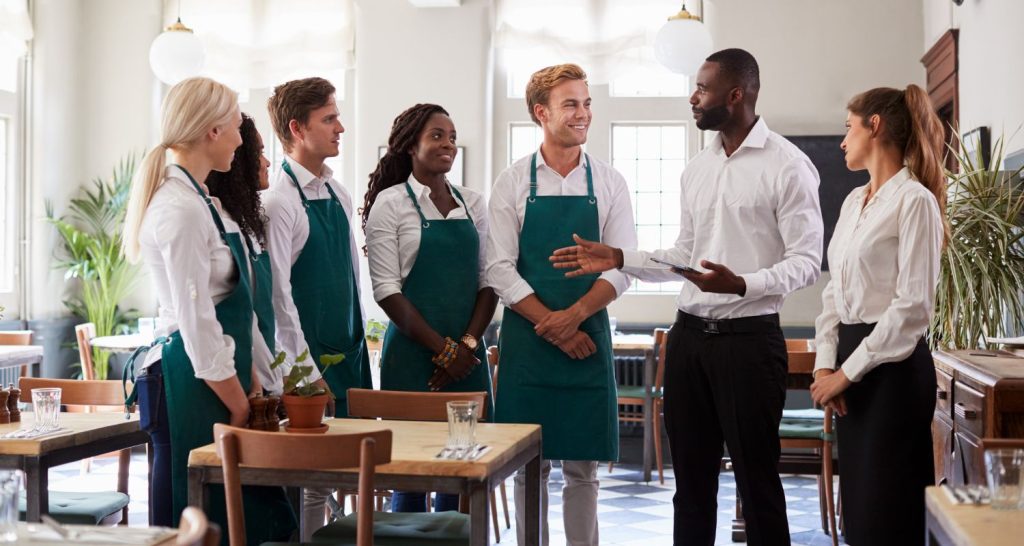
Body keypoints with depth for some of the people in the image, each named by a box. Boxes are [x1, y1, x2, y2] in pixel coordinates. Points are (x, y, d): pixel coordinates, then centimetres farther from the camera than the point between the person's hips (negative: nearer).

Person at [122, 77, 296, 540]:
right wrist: (242, 408, -11)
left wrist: (251, 383, 13)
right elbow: (198, 326, -19)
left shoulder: (201, 201, 12)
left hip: (218, 379, 10)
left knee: (247, 517, 14)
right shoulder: (181, 210, -18)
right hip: (193, 384, -10)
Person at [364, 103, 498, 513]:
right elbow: (386, 290, -8)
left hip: (467, 354, 4)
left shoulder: (473, 203, 11)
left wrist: (468, 344, -6)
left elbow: (488, 281, 9)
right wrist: (443, 348, -11)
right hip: (413, 354, -4)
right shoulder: (390, 202, -2)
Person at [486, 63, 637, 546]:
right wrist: (552, 327, -12)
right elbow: (500, 270, -5)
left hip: (588, 335, 1)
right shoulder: (512, 183, 1)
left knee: (582, 465, 6)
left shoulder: (609, 182, 5)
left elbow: (622, 267, -1)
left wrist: (573, 317, -15)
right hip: (525, 338, -1)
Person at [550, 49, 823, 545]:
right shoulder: (696, 169, 13)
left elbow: (806, 261, -13)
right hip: (688, 335, 6)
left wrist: (741, 284, -29)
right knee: (691, 478, 15)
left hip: (748, 337, -6)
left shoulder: (787, 166, -8)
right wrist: (618, 259, 5)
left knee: (756, 480, 3)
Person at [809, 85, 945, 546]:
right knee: (859, 500, 12)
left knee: (888, 508, 0)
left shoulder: (915, 200, -11)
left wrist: (849, 371, -15)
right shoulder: (853, 201, 13)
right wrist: (826, 364, 0)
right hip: (850, 358, 8)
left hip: (892, 365, -8)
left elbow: (913, 305, -17)